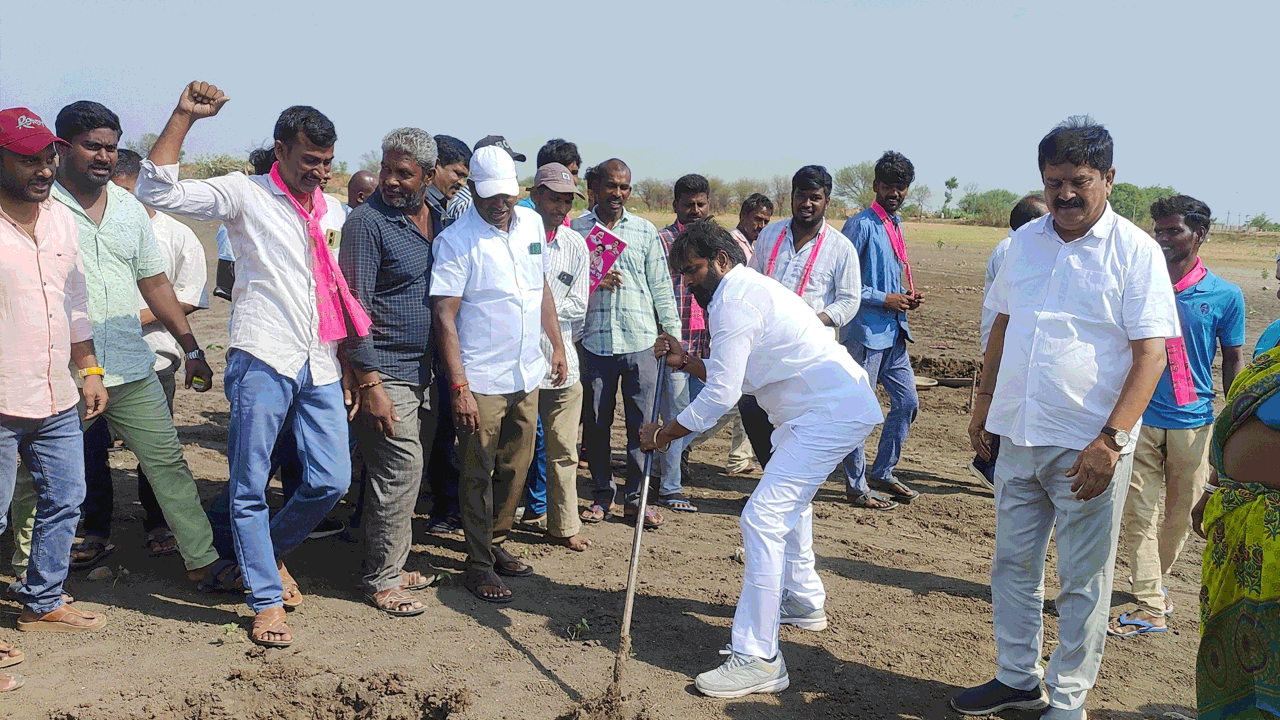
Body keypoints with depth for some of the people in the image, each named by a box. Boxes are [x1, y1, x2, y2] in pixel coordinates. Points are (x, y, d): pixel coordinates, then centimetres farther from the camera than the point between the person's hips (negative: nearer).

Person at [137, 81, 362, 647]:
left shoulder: (333, 213, 17)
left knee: (332, 479, 2)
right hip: (263, 360, -5)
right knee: (251, 485, 0)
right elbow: (157, 190, -11)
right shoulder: (245, 195, 1)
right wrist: (184, 116, -18)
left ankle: (271, 550, 29)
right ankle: (268, 600, 14)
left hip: (321, 367, 5)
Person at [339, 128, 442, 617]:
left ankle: (390, 565, 27)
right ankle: (381, 581, 9)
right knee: (399, 475, -5)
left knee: (407, 476, 14)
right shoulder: (367, 222, -12)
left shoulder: (435, 218, 10)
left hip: (425, 374, 7)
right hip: (387, 376, -7)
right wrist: (369, 385, -18)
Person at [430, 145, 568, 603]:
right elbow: (444, 316, -15)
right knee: (479, 474, 4)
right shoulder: (456, 240, -13)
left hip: (527, 376, 6)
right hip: (482, 382, -6)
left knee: (515, 469, 14)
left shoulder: (532, 224, 6)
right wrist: (459, 387, -19)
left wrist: (557, 344, 18)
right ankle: (479, 565, 15)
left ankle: (496, 543, 31)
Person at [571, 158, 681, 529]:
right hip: (595, 341, 0)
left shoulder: (645, 231, 9)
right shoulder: (576, 228, 5)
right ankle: (603, 494, 23)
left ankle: (636, 497, 16)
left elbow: (661, 286, 10)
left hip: (641, 341, 1)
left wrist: (674, 332, 6)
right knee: (596, 422, 8)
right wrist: (593, 284, -11)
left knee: (642, 423, 3)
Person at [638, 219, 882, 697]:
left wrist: (663, 434, -8)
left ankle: (757, 658, -15)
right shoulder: (750, 289, 18)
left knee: (764, 516, -16)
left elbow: (721, 395, -19)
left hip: (831, 414, -12)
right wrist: (685, 361, 8)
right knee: (789, 499, 30)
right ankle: (804, 602, 48)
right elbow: (733, 376, 19)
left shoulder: (734, 301, -16)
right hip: (841, 405, 12)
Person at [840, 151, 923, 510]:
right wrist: (884, 299, -16)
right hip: (866, 331, -9)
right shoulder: (860, 225, -10)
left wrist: (907, 297, 7)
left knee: (907, 402, 13)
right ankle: (856, 486, 8)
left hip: (893, 331, 9)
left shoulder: (895, 224, 16)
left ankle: (882, 473, 25)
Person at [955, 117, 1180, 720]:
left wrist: (1110, 439, -22)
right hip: (1017, 437, 5)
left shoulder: (1136, 251, -8)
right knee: (1013, 564, 15)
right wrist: (984, 402, 14)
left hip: (1088, 445, -5)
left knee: (1083, 581, 6)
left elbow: (1150, 353, -13)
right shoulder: (1026, 240, 8)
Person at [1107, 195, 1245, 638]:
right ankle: (1151, 607, 3)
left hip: (1193, 422, 0)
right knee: (1139, 512, -3)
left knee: (1182, 513, 12)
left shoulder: (1225, 296, -2)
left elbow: (1234, 361, 5)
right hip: (1140, 418, 0)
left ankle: (1156, 581, 35)